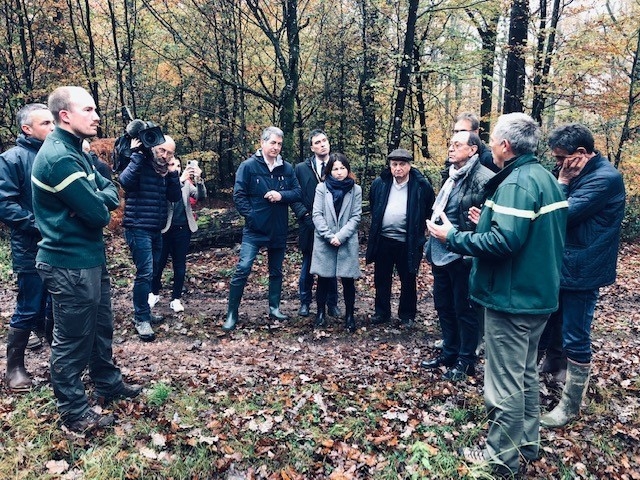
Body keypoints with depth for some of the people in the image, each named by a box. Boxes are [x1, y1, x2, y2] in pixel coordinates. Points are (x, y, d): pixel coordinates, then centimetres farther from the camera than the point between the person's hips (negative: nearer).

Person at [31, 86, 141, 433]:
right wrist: (100, 203, -2)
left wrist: (98, 199, -11)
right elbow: (98, 214, -24)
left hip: (90, 259, 10)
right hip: (71, 265, -10)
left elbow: (111, 193, 11)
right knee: (73, 339, 5)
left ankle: (108, 384, 40)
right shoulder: (58, 157, -22)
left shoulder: (74, 151, 11)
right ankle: (74, 412, 21)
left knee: (101, 326, 22)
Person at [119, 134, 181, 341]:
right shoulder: (141, 165, -8)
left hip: (156, 230, 8)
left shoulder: (165, 171, 11)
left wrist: (173, 173, -7)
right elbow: (125, 181, -28)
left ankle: (143, 313, 28)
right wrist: (137, 153, -24)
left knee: (150, 272, 15)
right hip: (138, 228, -8)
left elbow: (175, 197, 4)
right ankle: (141, 319, -1)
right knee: (145, 272, -12)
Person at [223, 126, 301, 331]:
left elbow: (298, 193, 4)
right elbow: (238, 195, -7)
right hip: (255, 229, -4)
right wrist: (250, 216, -15)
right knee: (243, 269, -9)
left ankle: (274, 307, 31)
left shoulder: (287, 168, 4)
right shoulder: (248, 166, -6)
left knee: (276, 271, 15)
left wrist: (282, 195, -15)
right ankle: (232, 314, 1)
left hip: (279, 230, 4)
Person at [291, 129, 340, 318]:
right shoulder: (301, 168, 4)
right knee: (307, 266, 10)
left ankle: (332, 303, 22)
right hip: (310, 225, 0)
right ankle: (305, 302, 25)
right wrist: (305, 215, -10)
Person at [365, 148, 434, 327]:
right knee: (381, 279, 13)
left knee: (408, 281, 11)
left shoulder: (421, 185, -8)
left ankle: (407, 315, 27)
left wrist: (418, 230, 5)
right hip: (383, 240, 3)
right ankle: (382, 312, 28)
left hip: (408, 243, -3)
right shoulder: (379, 183, 1)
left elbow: (430, 211, 5)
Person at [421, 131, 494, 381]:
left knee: (464, 309, 5)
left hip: (462, 255, -9)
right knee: (443, 305, 18)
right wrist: (432, 242, 19)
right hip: (440, 252, 9)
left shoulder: (484, 178, -15)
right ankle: (449, 352, 35)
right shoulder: (452, 176, 13)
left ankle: (466, 360, 22)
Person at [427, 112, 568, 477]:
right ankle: (528, 442, 36)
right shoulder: (546, 177, 10)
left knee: (505, 381, 3)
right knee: (527, 372, 22)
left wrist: (452, 237, -18)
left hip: (512, 298, -10)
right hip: (540, 295, 10)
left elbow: (503, 242, -29)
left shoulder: (517, 183, -20)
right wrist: (489, 223, 16)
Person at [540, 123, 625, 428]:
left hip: (581, 270, -9)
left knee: (576, 339, 1)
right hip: (563, 265, 9)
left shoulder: (605, 178, -20)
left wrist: (562, 182, -14)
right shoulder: (580, 175, 9)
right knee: (554, 323, 22)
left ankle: (571, 405, 16)